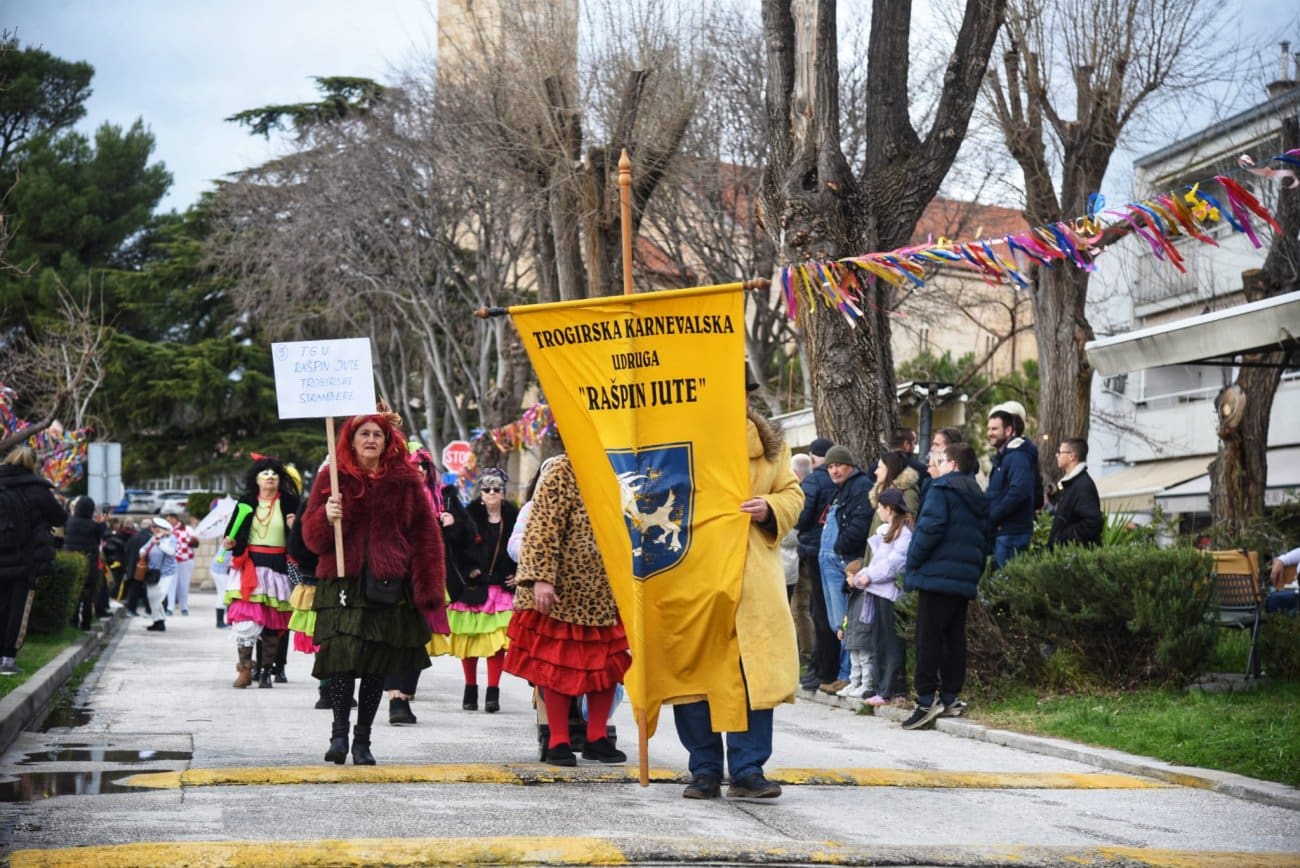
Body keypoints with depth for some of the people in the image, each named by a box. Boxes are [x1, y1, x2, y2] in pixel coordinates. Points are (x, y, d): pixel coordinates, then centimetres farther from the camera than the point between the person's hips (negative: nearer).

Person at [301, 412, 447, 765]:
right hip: (343, 583, -1)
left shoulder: (406, 480, 8)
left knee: (378, 664, 4)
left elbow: (425, 535, 6)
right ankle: (339, 732, -10)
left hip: (389, 586, 1)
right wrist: (327, 518, -16)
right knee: (343, 657, -16)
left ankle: (362, 739, 13)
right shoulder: (332, 478, 8)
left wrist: (428, 590, -1)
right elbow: (312, 536, 7)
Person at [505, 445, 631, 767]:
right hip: (565, 591, -6)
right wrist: (541, 578, -23)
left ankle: (597, 739, 17)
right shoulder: (563, 471, -10)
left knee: (607, 663, 7)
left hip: (607, 592, 6)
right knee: (558, 662, 0)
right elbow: (543, 527, -15)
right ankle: (558, 741, 8)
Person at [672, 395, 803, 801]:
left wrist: (772, 509, -5)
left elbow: (792, 493, 16)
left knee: (755, 671, -2)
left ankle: (748, 770, 5)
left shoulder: (767, 443, 11)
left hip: (752, 579, 2)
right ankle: (705, 771, 13)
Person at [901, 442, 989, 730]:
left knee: (929, 636, -7)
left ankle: (927, 699, -11)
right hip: (965, 578, 8)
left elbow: (930, 528, -17)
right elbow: (984, 540, 19)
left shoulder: (941, 489, -6)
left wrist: (912, 563, -9)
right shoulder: (978, 498, 18)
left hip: (937, 576, -8)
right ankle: (950, 697, 11)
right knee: (955, 637, 10)